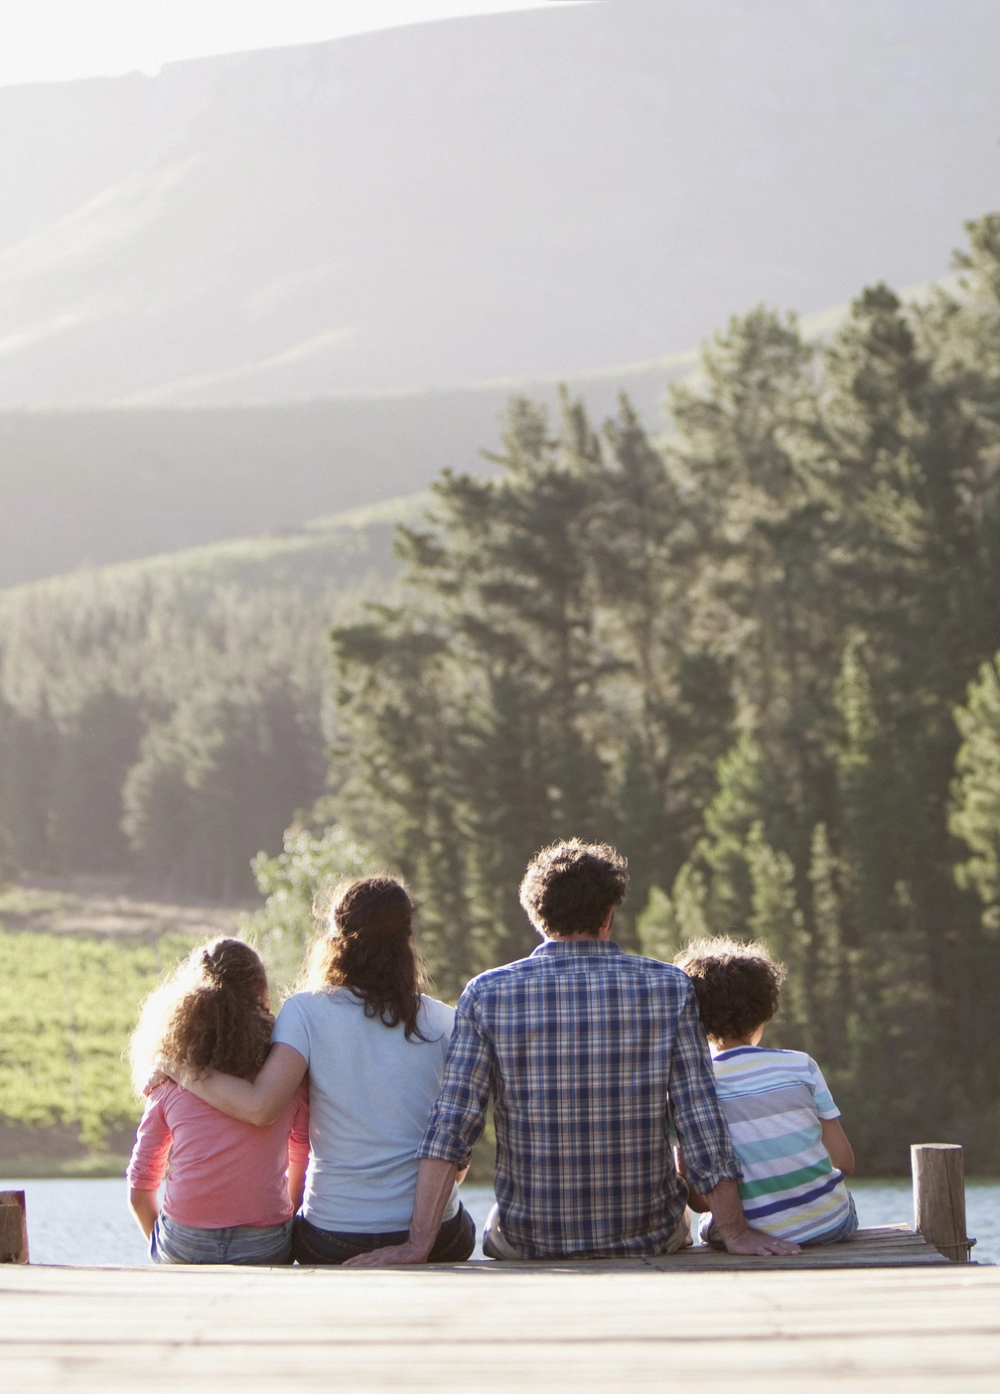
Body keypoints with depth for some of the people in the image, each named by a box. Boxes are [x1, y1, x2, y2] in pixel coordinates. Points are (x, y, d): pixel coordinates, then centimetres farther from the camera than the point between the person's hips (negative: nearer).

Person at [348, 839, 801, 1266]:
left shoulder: (487, 995, -7)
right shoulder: (668, 988, -7)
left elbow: (449, 1126, -13)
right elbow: (702, 1124, -8)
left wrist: (417, 1245, -13)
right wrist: (736, 1232, 0)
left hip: (529, 1242, 0)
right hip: (647, 1240, 0)